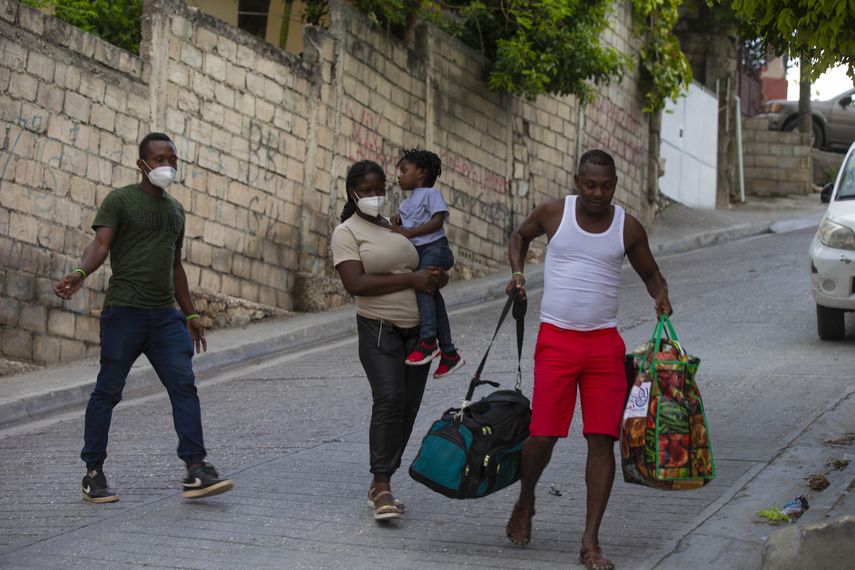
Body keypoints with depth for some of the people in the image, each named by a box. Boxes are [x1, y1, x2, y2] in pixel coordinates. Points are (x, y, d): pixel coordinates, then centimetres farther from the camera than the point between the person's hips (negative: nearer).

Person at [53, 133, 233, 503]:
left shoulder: (175, 210, 21)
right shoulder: (120, 200, 2)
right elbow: (100, 244, -11)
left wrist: (190, 313, 25)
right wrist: (80, 273, -31)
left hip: (166, 315, 5)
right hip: (125, 310, -5)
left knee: (184, 386, -7)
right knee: (108, 391, -1)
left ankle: (196, 470, -11)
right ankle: (93, 474, 8)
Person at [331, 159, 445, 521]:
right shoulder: (347, 233, -2)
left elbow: (433, 270, 25)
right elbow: (356, 283, -16)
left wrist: (436, 278, -1)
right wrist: (411, 279, -18)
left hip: (416, 330, 6)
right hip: (379, 329, -6)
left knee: (409, 406, 4)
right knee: (389, 400, -20)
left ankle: (380, 484, 13)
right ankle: (382, 488, -18)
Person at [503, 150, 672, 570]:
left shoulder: (628, 228, 3)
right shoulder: (554, 213, 0)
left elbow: (650, 272, 17)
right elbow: (519, 236, 19)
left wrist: (661, 296, -5)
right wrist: (517, 272, 2)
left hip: (604, 343, 1)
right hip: (556, 340, -1)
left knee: (602, 440, -5)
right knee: (543, 436, -3)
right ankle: (525, 503, 30)